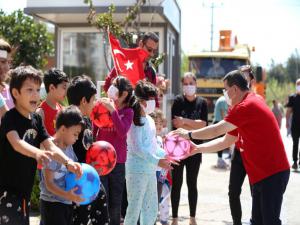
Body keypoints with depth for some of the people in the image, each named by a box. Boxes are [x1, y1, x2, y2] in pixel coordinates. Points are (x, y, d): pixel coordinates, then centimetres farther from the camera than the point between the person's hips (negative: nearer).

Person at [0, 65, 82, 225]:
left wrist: (68, 162, -18)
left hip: (25, 188, 8)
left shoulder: (36, 119, 7)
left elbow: (50, 146, 0)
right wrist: (37, 153, -53)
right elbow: (16, 143, -34)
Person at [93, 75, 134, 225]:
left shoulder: (127, 112, 0)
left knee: (116, 202, 10)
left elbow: (122, 132, -16)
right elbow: (92, 131, 4)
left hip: (118, 162, 1)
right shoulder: (101, 106, 1)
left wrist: (112, 110, -20)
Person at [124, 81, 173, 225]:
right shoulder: (135, 121, -13)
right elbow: (137, 148, -19)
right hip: (137, 170, -9)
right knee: (134, 208, -4)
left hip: (150, 170, 9)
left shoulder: (149, 120, 12)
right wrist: (157, 161, -20)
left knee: (151, 209, 15)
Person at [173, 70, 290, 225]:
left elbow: (216, 130, -16)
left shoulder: (247, 106, -17)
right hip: (260, 175, 10)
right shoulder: (245, 106, 17)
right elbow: (226, 141, 19)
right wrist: (197, 148, 15)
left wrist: (189, 134, -3)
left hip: (272, 173, -10)